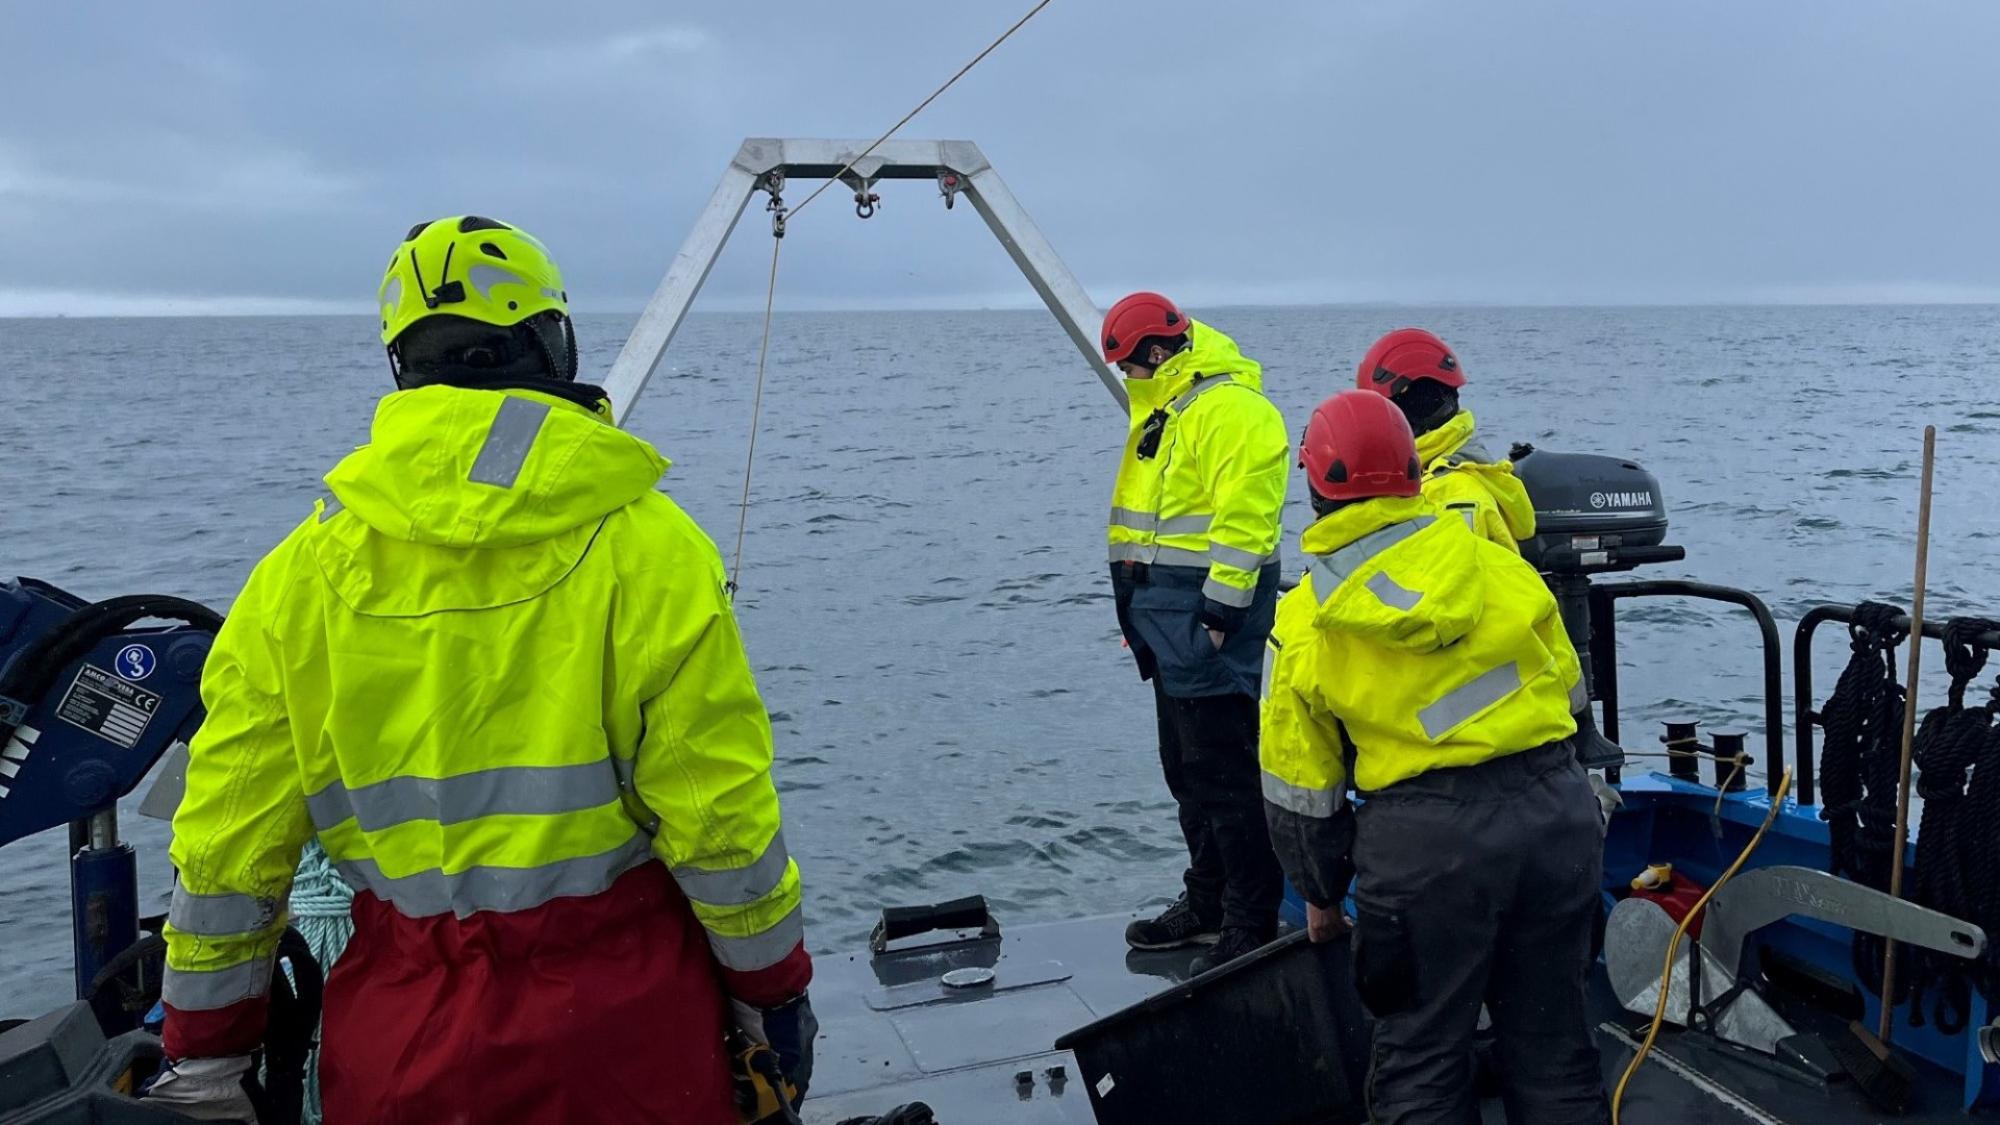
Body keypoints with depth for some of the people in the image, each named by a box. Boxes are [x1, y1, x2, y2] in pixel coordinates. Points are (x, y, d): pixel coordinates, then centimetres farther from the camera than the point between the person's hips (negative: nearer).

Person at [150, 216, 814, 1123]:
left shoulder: (302, 570, -4)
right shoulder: (645, 543, -13)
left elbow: (227, 844, 0)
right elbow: (722, 815, -12)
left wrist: (205, 1048, 13)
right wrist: (774, 987, 3)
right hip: (617, 1024, -2)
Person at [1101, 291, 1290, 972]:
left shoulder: (1232, 408, -15)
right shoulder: (1165, 409, 18)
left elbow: (1244, 519, -21)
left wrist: (1219, 613, -22)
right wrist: (1135, 602, 22)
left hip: (1205, 615, -10)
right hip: (1166, 619, 10)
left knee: (1224, 770, -5)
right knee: (1186, 769, 16)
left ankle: (1251, 925, 4)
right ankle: (1208, 901, 29)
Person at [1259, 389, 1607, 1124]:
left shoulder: (1304, 626, -3)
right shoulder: (1495, 565, 2)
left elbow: (1300, 790, 3)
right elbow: (1567, 683, 13)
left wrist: (1320, 894, 17)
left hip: (1426, 842, -3)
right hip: (1559, 813, 4)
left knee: (1420, 1063, 12)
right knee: (1551, 1042, 19)